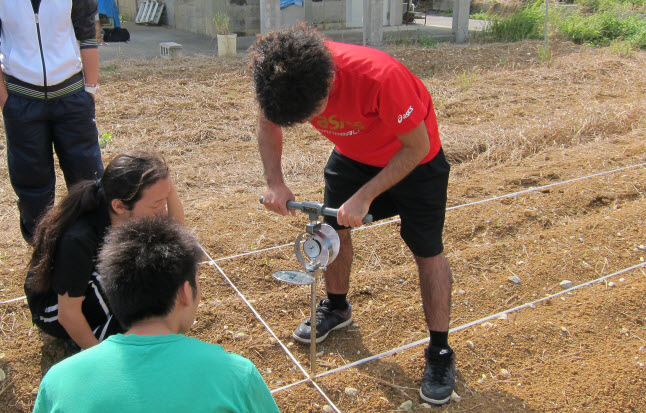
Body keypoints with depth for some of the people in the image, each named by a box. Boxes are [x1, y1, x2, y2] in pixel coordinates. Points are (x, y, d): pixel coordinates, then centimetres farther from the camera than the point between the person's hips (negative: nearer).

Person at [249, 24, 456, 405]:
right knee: (332, 227, 10)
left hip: (413, 157, -4)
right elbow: (269, 124, -4)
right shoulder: (283, 78, -26)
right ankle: (337, 308, 37)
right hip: (353, 153, 5)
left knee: (428, 250, -2)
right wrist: (275, 183, -18)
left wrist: (365, 196, -31)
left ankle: (440, 352, 13)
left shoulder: (380, 76, -42)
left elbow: (417, 147, -28)